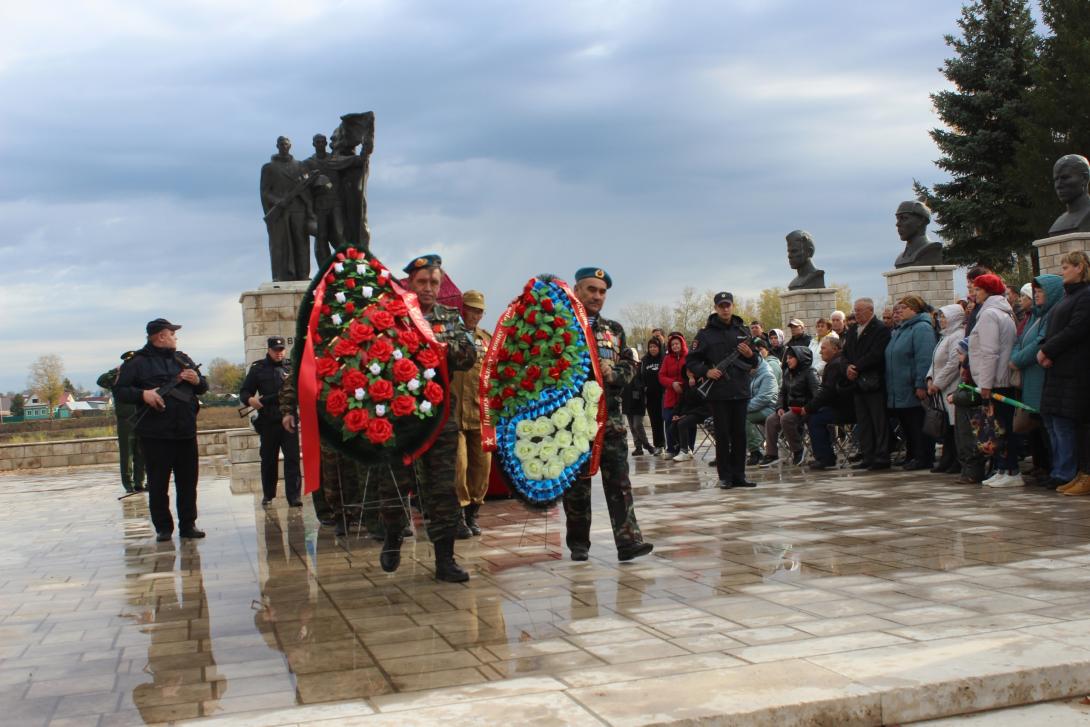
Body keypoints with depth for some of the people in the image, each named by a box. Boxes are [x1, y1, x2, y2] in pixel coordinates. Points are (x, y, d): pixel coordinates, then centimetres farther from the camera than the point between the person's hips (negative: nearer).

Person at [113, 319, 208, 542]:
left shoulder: (183, 360, 15)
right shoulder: (137, 362, 0)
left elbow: (203, 387, 22)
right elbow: (119, 391, -3)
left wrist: (197, 381, -1)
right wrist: (142, 394, -19)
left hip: (186, 433, 5)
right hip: (155, 435, -4)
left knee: (188, 481, 7)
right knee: (158, 483, 2)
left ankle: (188, 524, 15)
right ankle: (163, 528, 11)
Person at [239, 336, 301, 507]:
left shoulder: (292, 367, 7)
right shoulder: (258, 369, 7)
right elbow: (244, 392, 8)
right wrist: (250, 399, -13)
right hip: (268, 422, 1)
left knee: (292, 458, -6)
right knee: (268, 459, 10)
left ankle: (294, 496, -4)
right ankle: (268, 495, 24)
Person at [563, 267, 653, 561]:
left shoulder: (614, 329, 16)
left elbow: (630, 364, 14)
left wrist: (613, 372, -5)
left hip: (610, 415, 3)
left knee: (619, 479, -5)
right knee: (577, 482, 4)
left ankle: (628, 540, -8)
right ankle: (579, 544, 15)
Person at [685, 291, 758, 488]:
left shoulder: (742, 331, 12)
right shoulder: (706, 333, 1)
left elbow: (755, 364, 17)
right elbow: (691, 361, 2)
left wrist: (750, 354, -4)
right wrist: (706, 371, -13)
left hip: (740, 391, 3)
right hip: (718, 393, -3)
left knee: (740, 434, 6)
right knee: (722, 435, 0)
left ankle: (738, 475, 12)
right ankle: (725, 476, 6)